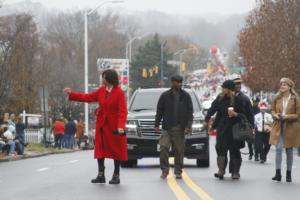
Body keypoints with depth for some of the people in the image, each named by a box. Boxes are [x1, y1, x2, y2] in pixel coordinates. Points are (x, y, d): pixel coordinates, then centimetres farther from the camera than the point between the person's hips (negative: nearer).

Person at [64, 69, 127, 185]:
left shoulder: (119, 93, -15)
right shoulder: (101, 91, 4)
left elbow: (122, 111, -19)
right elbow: (87, 97, 13)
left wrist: (121, 126, -30)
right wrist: (71, 94, 11)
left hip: (114, 127, -6)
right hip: (102, 126, 6)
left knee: (116, 150, 4)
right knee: (100, 149, 5)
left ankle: (116, 175, 12)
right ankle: (101, 175, 11)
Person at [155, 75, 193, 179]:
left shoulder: (185, 96, 7)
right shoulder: (165, 96, 4)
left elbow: (190, 112, 5)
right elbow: (159, 111, 7)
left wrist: (188, 126, -5)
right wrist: (156, 124, 1)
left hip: (180, 128, 1)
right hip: (167, 128, -1)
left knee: (179, 151, 3)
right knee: (163, 148, -14)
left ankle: (178, 172, 15)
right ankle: (164, 170, -2)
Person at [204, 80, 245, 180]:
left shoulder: (238, 100, -4)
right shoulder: (220, 99, 4)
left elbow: (244, 114, -2)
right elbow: (212, 109, 15)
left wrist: (235, 114, -20)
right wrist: (206, 120, 19)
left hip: (234, 129, -2)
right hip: (222, 129, 2)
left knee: (234, 151, 4)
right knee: (221, 149, -7)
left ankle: (235, 172, 11)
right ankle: (221, 170, -9)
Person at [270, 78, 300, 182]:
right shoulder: (277, 98, 6)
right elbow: (273, 110, 16)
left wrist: (287, 116, -18)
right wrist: (275, 115, -6)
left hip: (291, 127, -2)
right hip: (278, 127, 2)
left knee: (289, 150, 7)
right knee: (278, 148, -11)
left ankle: (289, 174, 15)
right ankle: (278, 173, -12)